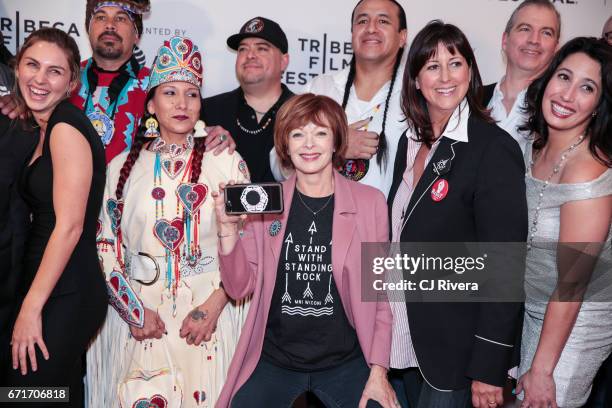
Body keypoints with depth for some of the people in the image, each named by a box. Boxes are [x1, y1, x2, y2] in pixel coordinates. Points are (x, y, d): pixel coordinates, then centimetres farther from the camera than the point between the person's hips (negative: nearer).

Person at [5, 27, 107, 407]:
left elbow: (69, 225, -19)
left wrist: (31, 308, -17)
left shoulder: (66, 124, -13)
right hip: (53, 292, 9)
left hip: (65, 298, -9)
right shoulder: (46, 128, 15)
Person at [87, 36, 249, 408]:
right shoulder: (123, 166, 6)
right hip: (138, 319, 2)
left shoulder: (227, 162, 0)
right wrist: (133, 310, -5)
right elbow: (105, 247, 6)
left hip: (208, 320, -1)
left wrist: (213, 308, -12)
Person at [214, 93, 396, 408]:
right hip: (273, 360, 1)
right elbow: (240, 288, 0)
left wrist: (378, 372, -4)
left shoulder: (370, 202, -3)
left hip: (345, 361, 0)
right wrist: (228, 227, -15)